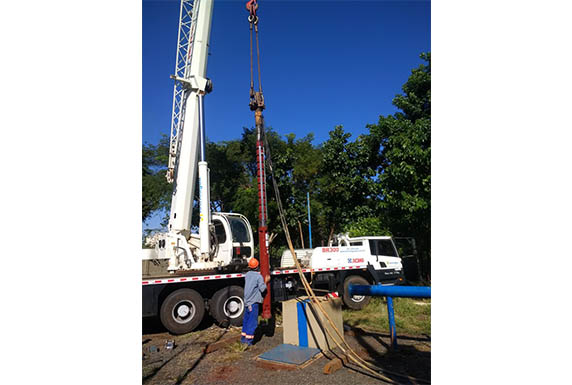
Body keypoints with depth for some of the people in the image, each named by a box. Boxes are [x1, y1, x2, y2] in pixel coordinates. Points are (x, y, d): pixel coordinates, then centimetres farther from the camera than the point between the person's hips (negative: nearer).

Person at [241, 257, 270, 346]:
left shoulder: (247, 274, 5)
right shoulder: (259, 276, -14)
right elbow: (262, 289, -13)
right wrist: (266, 281, 1)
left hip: (246, 301, 7)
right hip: (254, 302, -7)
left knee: (246, 319, 17)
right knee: (252, 321, 1)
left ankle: (243, 337, 25)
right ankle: (249, 339, 3)